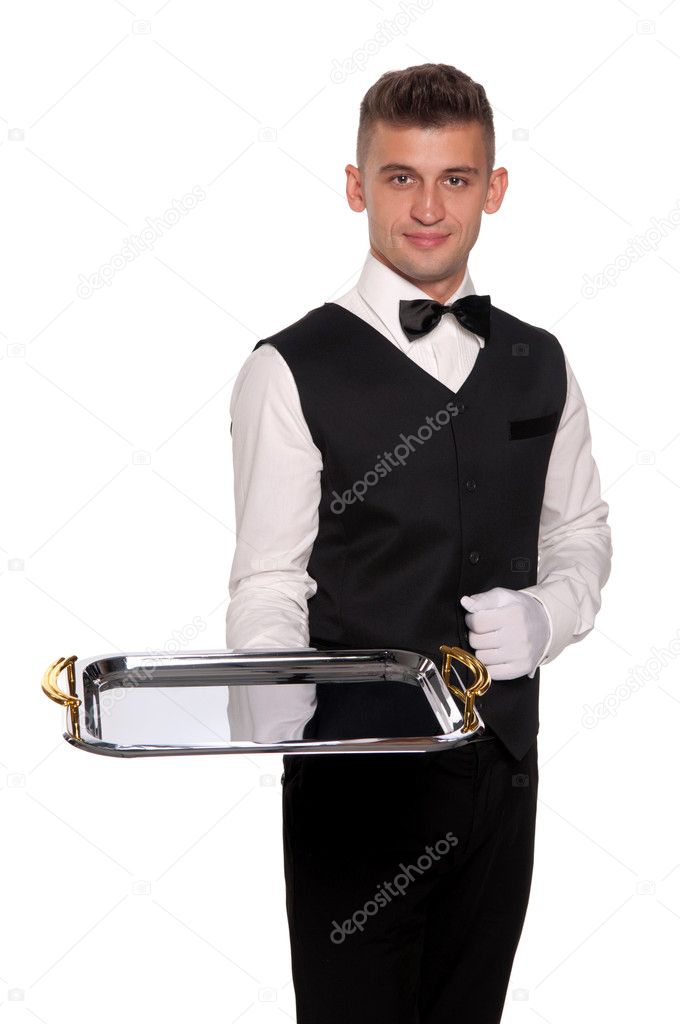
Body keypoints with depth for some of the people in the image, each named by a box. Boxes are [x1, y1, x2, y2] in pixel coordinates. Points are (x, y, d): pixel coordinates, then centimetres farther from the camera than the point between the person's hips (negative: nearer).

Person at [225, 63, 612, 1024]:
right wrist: (274, 700, -29)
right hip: (357, 774, -4)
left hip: (502, 763, 5)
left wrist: (547, 616, -4)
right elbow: (268, 583, -10)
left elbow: (582, 531, 16)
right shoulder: (292, 370, -8)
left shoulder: (538, 363, 8)